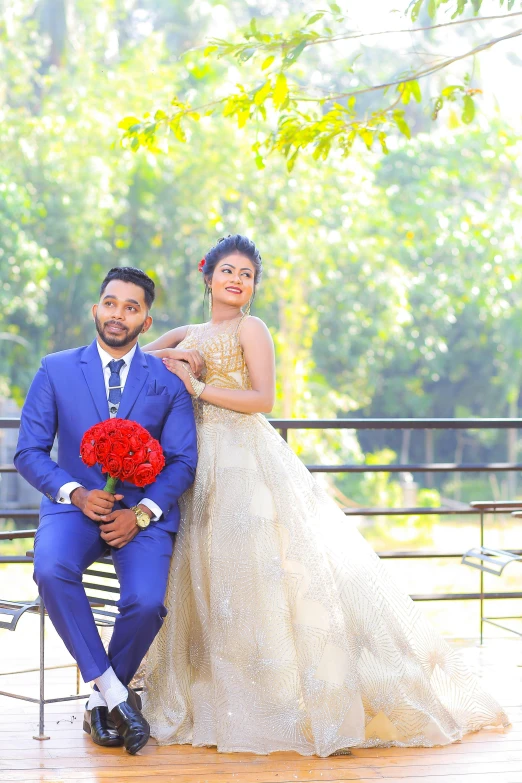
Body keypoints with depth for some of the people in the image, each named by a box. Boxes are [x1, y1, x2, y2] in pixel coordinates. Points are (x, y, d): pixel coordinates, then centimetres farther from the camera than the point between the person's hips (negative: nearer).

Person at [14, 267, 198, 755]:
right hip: (75, 503, 0)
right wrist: (76, 494, -15)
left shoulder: (167, 381, 7)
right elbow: (28, 452, 3)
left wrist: (141, 513, -14)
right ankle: (112, 691, -19)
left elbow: (183, 460, 3)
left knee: (145, 602, -27)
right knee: (51, 570, -33)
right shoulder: (55, 371, 5)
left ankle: (102, 701, 3)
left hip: (144, 510, 0)